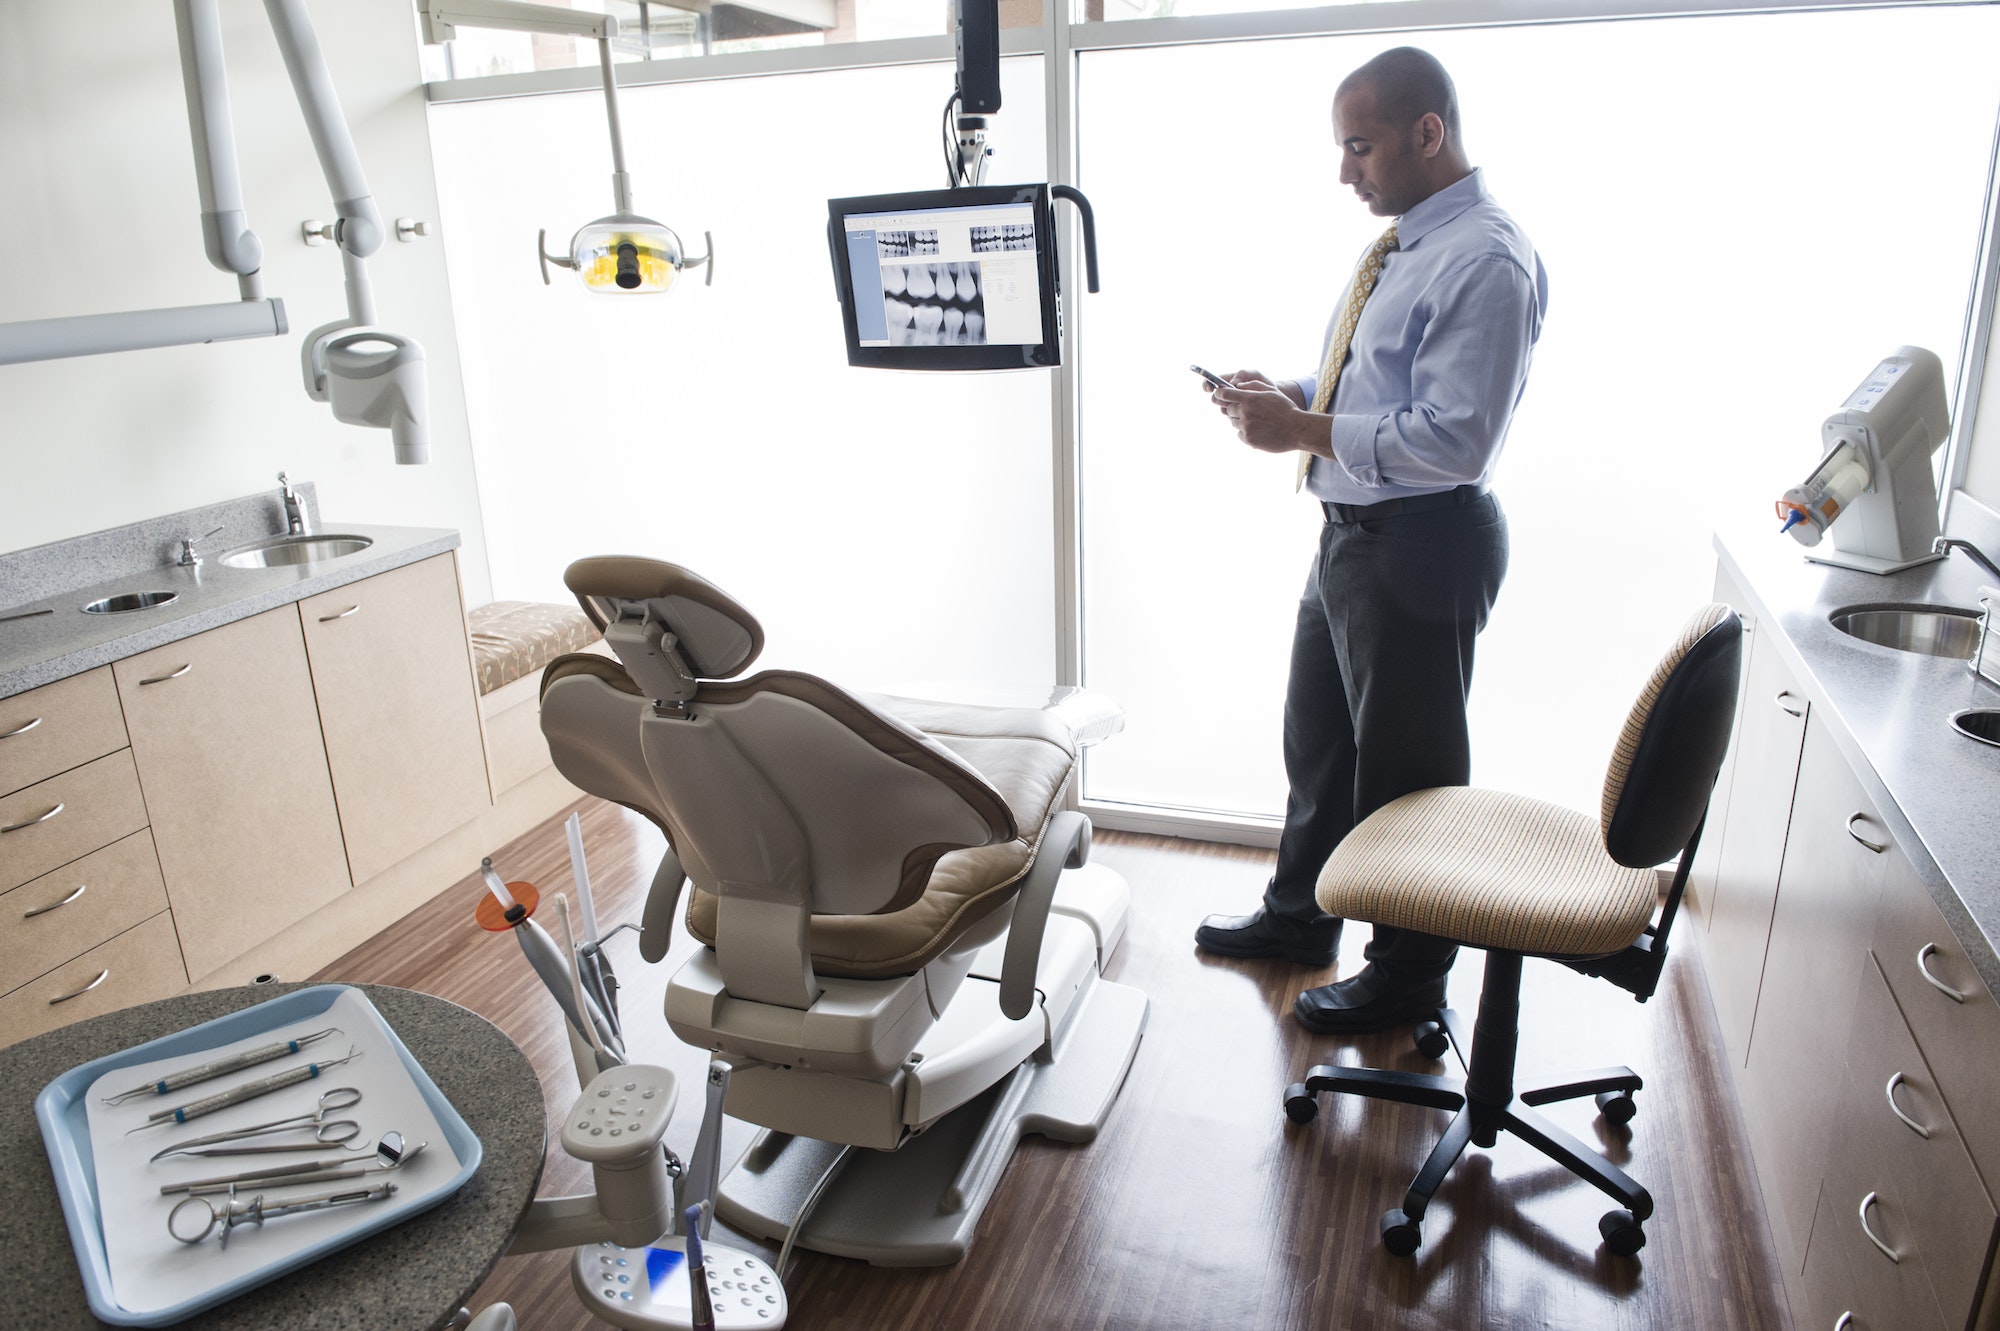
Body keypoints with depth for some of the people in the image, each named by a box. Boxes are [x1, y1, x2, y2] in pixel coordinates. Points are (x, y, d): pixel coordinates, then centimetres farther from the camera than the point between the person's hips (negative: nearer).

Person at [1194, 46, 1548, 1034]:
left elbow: (1452, 438, -26)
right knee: (1317, 737, 21)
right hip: (1351, 532, 10)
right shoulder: (1400, 242, 11)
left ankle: (1408, 974, 26)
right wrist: (1288, 395, 3)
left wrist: (1306, 430, -24)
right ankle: (1299, 916, 41)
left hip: (1422, 544, -10)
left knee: (1405, 766, 5)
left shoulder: (1485, 261, -19)